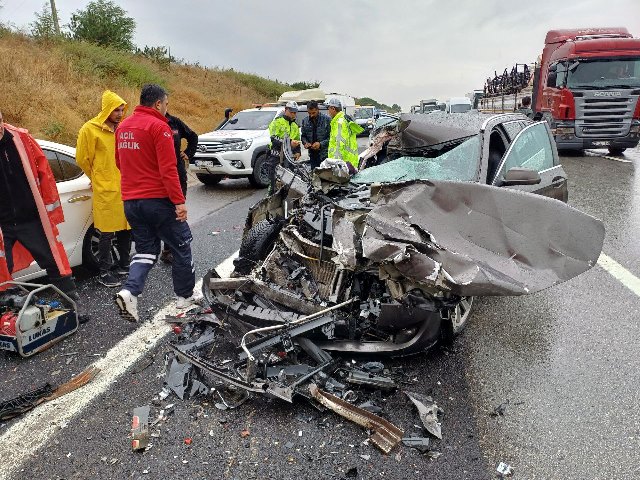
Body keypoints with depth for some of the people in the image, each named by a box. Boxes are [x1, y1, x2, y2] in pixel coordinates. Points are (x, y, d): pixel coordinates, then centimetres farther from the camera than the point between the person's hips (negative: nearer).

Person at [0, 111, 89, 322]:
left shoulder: (21, 138, -2)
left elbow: (43, 172, 3)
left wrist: (50, 210, 2)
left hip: (32, 219, 1)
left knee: (55, 264, 7)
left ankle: (74, 308, 20)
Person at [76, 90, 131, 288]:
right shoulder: (90, 129, -6)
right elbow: (82, 158, 1)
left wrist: (125, 177, 15)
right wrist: (97, 178, 11)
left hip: (125, 188, 5)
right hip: (106, 190, -5)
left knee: (125, 228, 13)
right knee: (107, 232, -2)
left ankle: (124, 264, 28)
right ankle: (104, 273, 9)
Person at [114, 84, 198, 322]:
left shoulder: (123, 126, 12)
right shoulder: (158, 126, -13)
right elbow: (168, 169, -20)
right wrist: (179, 201, -18)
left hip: (131, 201, 7)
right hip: (158, 199, -7)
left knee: (145, 249, 15)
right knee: (181, 246, 10)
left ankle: (129, 291, -6)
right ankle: (185, 296, 20)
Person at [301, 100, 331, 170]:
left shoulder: (327, 119, -7)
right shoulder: (305, 121, 9)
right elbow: (303, 136, 18)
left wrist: (321, 144, -19)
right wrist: (305, 143, -4)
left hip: (324, 154, -4)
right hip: (313, 154, 5)